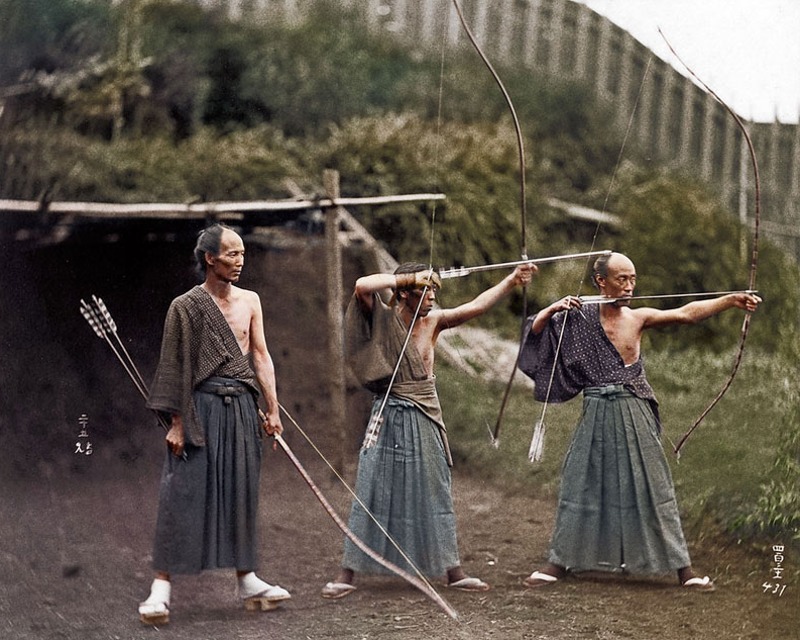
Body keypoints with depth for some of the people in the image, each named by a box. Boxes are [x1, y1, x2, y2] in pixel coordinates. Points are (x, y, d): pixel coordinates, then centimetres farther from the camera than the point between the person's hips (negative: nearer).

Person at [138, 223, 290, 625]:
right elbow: (175, 368, -5)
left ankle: (247, 580, 17)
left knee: (241, 491, 9)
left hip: (242, 406, 5)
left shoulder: (249, 301, 10)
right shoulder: (186, 306, -4)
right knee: (183, 491, -7)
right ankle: (161, 585, -5)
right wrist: (176, 422, -9)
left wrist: (272, 409, 4)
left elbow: (261, 355, 9)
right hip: (201, 406, -5)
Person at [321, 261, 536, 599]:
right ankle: (347, 574, 3)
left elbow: (476, 306, 2)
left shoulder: (433, 321, 6)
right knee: (373, 493, -3)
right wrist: (410, 278, -20)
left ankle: (453, 571, 18)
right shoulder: (383, 319, -8)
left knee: (436, 493, 11)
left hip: (426, 417, 5)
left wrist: (511, 280, -6)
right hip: (391, 416, -5)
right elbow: (362, 286, -26)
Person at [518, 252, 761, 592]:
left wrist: (731, 300, -21)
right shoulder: (580, 317, 2)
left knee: (652, 487, 1)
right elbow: (535, 329, 2)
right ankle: (560, 561, 16)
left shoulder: (637, 318, 2)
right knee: (580, 485, 5)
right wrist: (554, 308, -17)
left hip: (635, 414, 0)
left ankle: (681, 566, 5)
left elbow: (687, 313, -9)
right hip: (597, 414, 0)